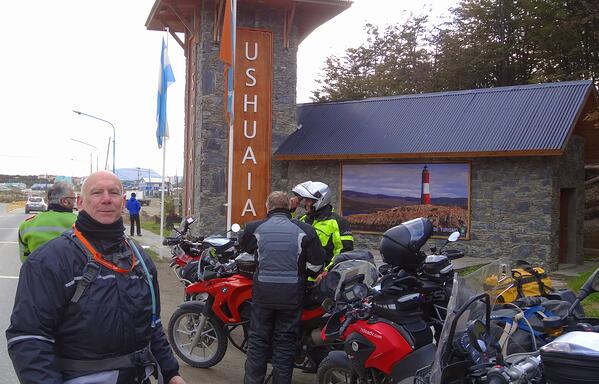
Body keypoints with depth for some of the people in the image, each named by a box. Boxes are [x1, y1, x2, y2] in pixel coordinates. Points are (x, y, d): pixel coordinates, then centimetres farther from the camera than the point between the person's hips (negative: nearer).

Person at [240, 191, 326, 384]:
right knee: (285, 342, 9)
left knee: (258, 339, 12)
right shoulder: (303, 230, -6)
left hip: (263, 292, 0)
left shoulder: (255, 228, -4)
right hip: (292, 294, 0)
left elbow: (244, 245, 17)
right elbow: (316, 264, -5)